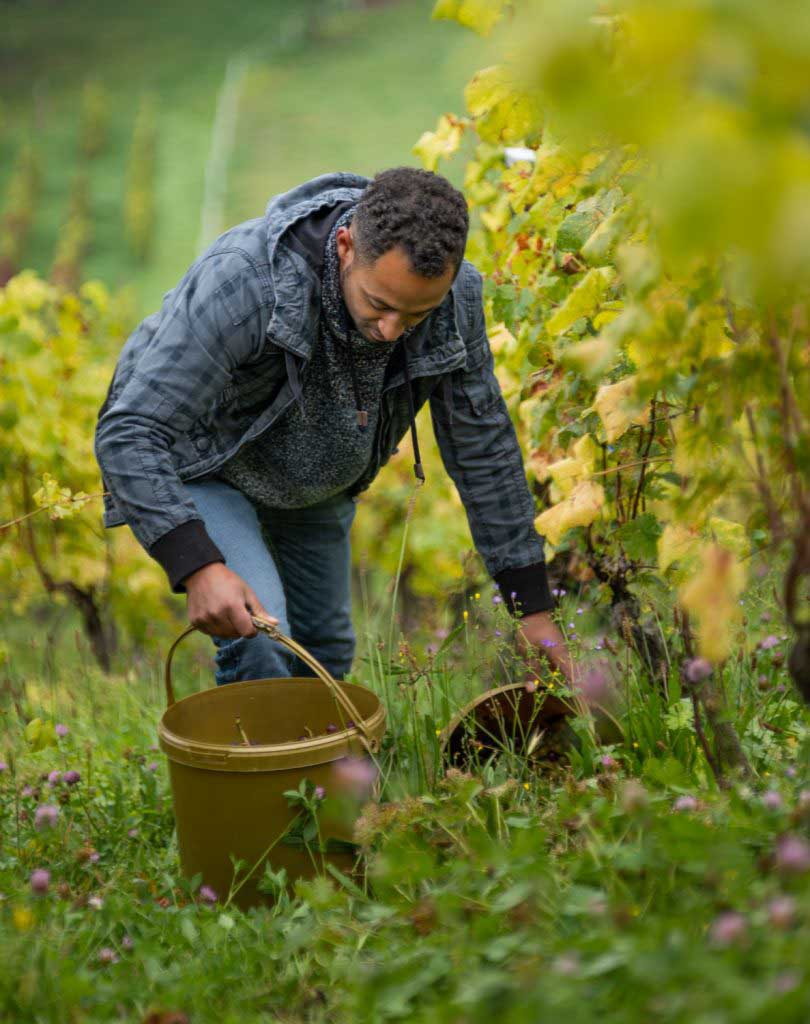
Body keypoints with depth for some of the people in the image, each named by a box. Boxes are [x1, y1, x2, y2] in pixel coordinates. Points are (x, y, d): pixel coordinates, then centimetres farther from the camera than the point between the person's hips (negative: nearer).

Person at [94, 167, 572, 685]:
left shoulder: (452, 294, -25)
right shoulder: (243, 278, -41)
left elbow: (483, 444, -12)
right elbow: (129, 433, -38)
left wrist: (532, 605, -9)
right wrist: (198, 568, -50)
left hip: (318, 479, 5)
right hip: (196, 462, -5)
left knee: (325, 651, 14)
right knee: (259, 644, -24)